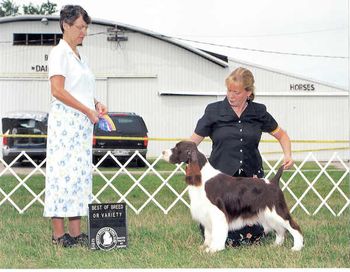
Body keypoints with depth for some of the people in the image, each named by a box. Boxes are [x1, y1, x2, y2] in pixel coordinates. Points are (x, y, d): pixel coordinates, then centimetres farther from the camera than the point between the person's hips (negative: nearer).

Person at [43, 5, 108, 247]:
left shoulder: (79, 55, 19)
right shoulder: (59, 53, -7)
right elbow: (58, 91, -15)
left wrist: (96, 104, 8)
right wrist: (88, 110, -13)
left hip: (83, 123, 9)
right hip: (65, 121, -9)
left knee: (80, 174, 6)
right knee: (63, 172, -8)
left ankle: (75, 232, 9)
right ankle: (58, 234, -6)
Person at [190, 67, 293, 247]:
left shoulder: (259, 112, 3)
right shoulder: (214, 111, -2)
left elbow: (281, 135, 15)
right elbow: (193, 141, -3)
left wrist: (288, 155, -3)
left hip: (251, 178, 1)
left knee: (251, 235, 0)